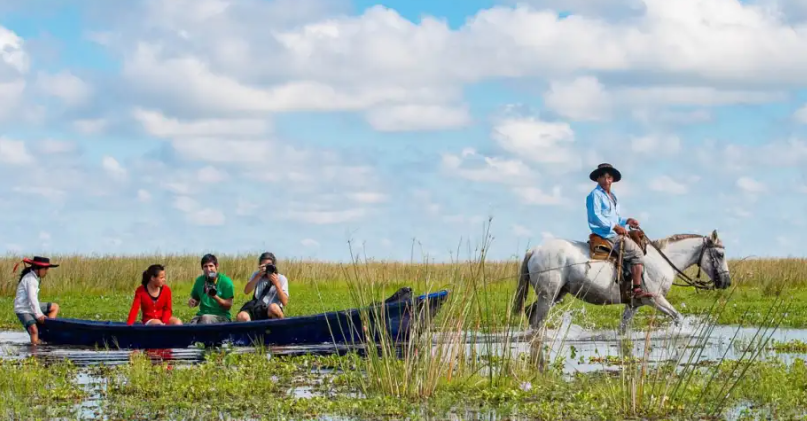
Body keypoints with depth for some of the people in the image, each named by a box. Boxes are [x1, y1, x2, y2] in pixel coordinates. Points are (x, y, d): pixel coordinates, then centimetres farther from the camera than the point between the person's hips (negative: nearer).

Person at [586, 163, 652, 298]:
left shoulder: (612, 196, 21)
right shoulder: (595, 195, -9)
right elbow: (595, 216, -20)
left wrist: (626, 221, 11)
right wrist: (615, 226, -23)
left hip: (614, 234, 10)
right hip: (605, 235, -10)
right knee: (637, 253, -13)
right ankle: (637, 290, -17)